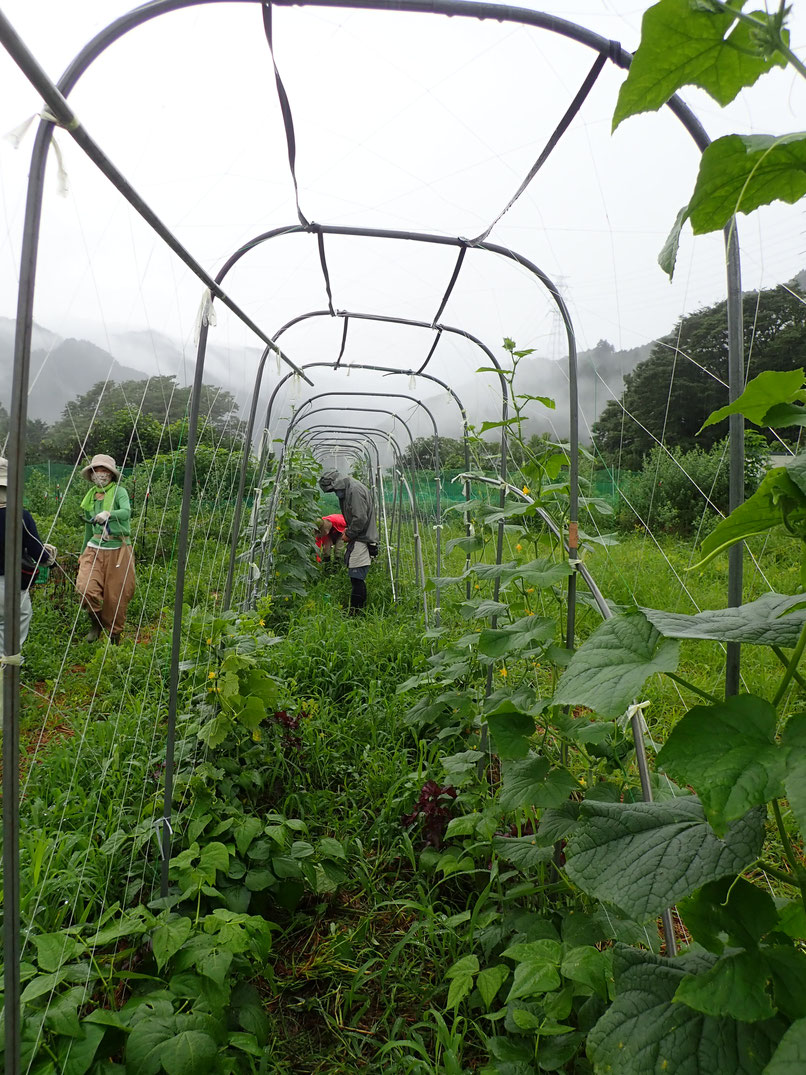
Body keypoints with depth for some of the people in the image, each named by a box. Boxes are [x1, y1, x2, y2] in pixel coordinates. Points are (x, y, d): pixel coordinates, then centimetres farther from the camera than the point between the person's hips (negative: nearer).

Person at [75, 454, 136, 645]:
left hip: (117, 551, -4)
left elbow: (126, 512, -23)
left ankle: (114, 636, 21)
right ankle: (96, 622, 12)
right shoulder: (90, 497, 13)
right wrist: (83, 552, 32)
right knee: (85, 588, -16)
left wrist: (109, 514, -43)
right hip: (95, 548, 4)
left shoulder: (119, 491, -3)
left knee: (116, 597, 1)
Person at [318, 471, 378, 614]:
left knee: (357, 578, -11)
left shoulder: (355, 489, -15)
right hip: (358, 539, 10)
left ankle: (354, 613, -9)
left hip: (362, 541, -10)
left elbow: (361, 518, -21)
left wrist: (349, 534, -10)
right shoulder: (348, 490, 17)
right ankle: (358, 612, 16)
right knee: (357, 578, 11)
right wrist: (348, 530, 12)